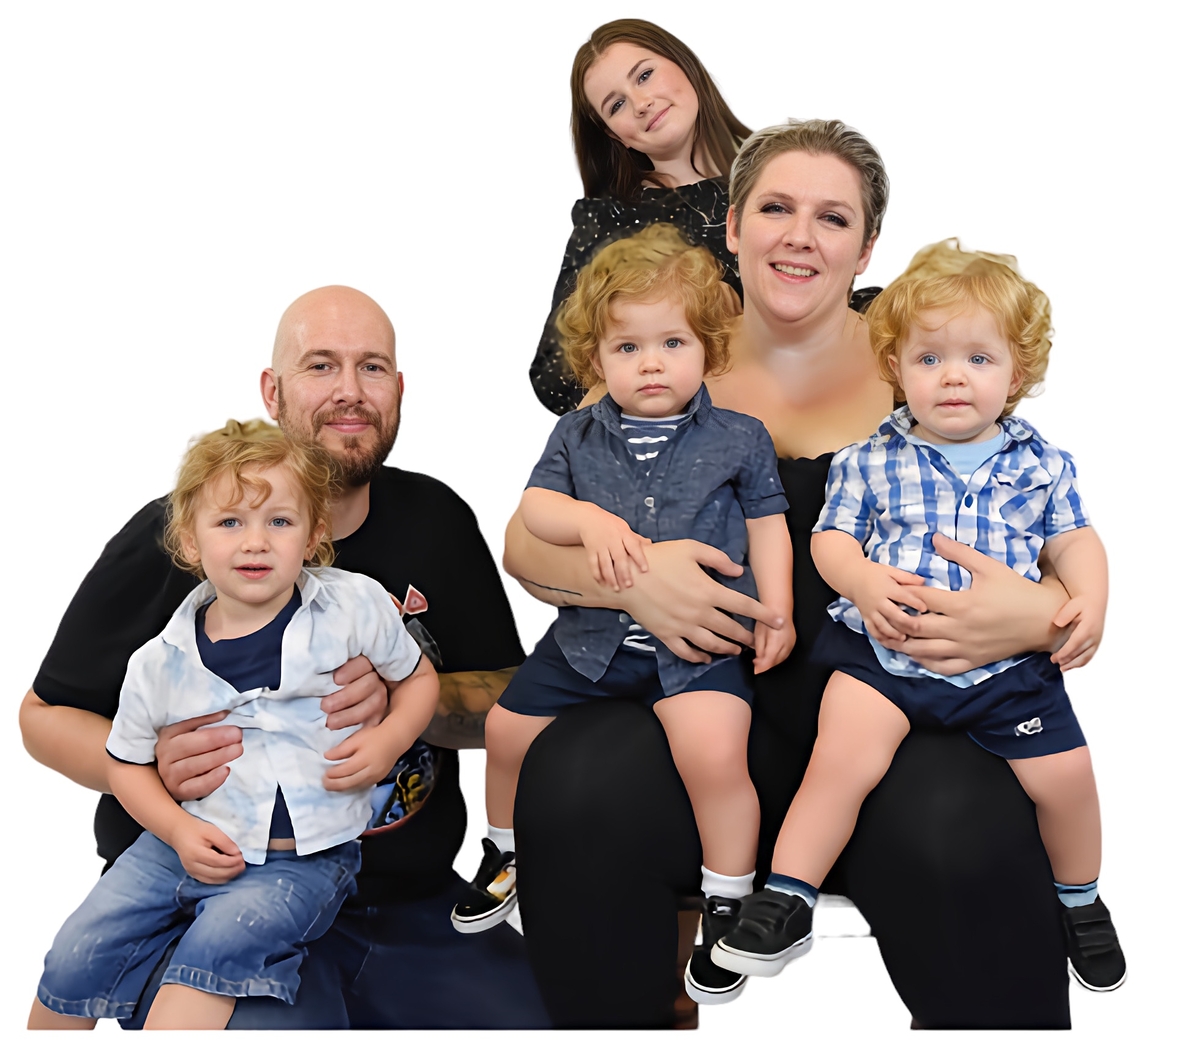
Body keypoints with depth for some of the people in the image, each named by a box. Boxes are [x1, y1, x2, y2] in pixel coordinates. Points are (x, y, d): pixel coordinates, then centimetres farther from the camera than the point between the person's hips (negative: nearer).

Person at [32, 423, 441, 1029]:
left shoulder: (355, 608, -6)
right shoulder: (161, 662, -3)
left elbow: (418, 676, 9)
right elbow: (126, 762, 9)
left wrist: (389, 740, -11)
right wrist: (178, 830, -8)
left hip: (305, 857, -3)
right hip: (188, 841, 3)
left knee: (222, 943, -29)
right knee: (75, 960, -2)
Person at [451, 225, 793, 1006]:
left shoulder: (739, 439, 3)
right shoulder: (579, 436, 7)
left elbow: (767, 529, 7)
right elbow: (534, 507, -2)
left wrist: (776, 613, -4)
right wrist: (592, 519, -21)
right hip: (593, 630, 4)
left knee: (714, 751, -26)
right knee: (508, 727, 7)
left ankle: (729, 903, -3)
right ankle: (506, 851, 37)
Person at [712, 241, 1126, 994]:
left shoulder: (1041, 464, 6)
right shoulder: (871, 461, 2)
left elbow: (1074, 540, 13)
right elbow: (831, 537, 4)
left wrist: (1091, 601, -6)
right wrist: (863, 580, -16)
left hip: (1007, 659, 2)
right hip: (885, 649, -1)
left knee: (1066, 772, -3)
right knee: (842, 763, -18)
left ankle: (1080, 899, 26)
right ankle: (784, 905, -4)